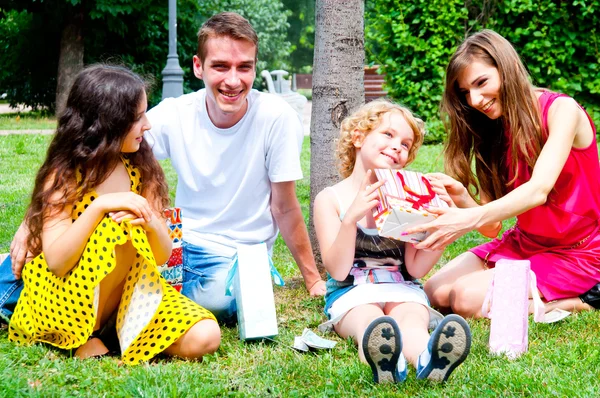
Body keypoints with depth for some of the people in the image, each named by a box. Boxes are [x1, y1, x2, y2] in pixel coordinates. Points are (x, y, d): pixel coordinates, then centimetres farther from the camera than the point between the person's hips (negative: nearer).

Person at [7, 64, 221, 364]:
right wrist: (99, 208, -31)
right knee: (119, 230, -32)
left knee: (204, 338, -20)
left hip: (128, 291, 5)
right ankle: (85, 338, -14)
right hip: (60, 300, -4)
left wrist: (152, 224, -22)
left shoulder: (141, 171, 2)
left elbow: (163, 256, 1)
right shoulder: (64, 178, -9)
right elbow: (56, 261, -20)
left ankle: (111, 328, 1)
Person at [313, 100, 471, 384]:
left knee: (411, 320, -33)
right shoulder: (330, 199, 0)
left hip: (402, 290, 2)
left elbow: (416, 268, 2)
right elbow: (338, 271, -9)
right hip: (352, 291, -2)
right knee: (370, 324, -36)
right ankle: (383, 362, -72)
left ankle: (427, 359, -69)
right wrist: (352, 217, -23)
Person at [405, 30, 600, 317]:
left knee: (468, 298, -23)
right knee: (436, 293, -10)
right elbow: (492, 227, -2)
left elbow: (538, 190, -29)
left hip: (575, 253, -7)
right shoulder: (495, 128, 5)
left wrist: (469, 219, -42)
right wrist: (462, 197, -24)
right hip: (522, 243, 7)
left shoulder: (561, 109, -14)